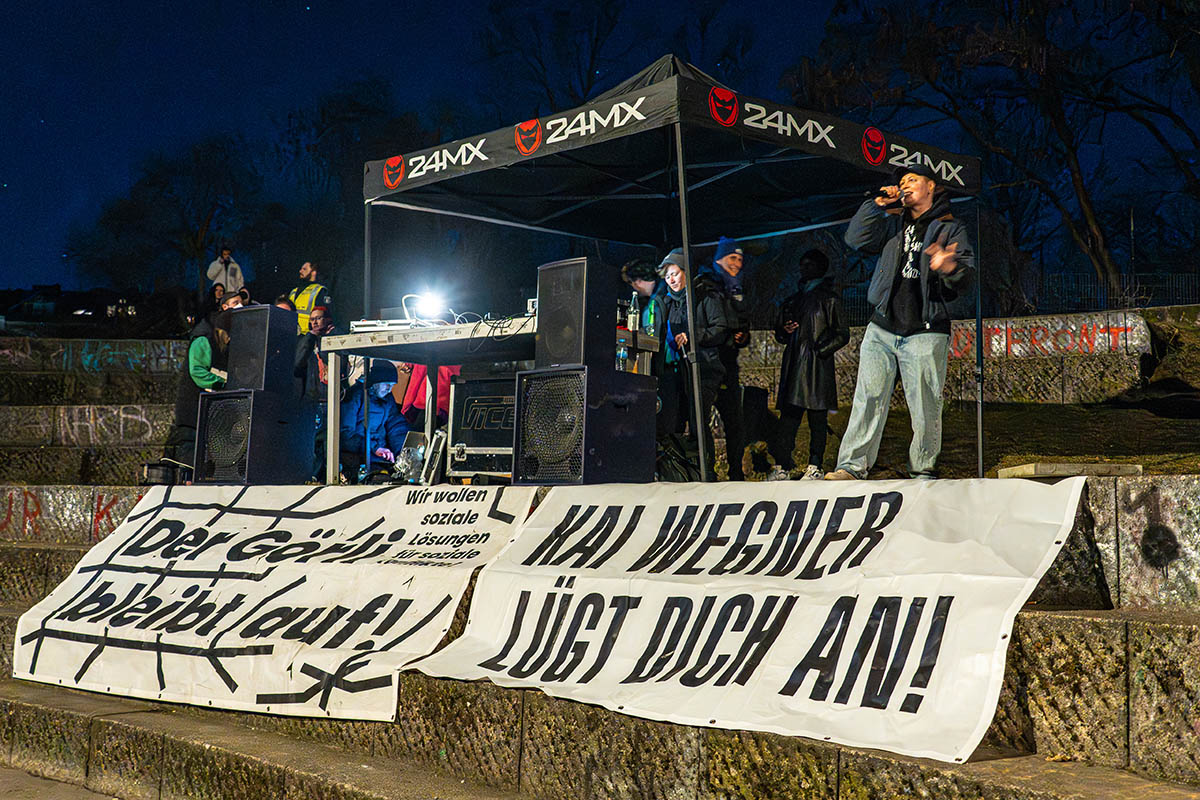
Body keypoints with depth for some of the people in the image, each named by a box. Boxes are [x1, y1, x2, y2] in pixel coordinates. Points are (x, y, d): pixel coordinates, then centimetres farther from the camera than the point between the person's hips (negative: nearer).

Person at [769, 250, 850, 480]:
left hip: (817, 364, -6)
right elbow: (780, 333, 26)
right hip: (793, 363, 6)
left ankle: (815, 467, 2)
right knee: (788, 416, 1)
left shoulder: (828, 299, 2)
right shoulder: (793, 300, 20)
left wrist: (821, 349, -13)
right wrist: (785, 331, 3)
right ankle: (783, 464, 2)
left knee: (817, 418, -2)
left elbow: (842, 334, -1)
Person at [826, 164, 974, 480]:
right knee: (868, 398, -5)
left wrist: (951, 267, -26)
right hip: (882, 329, 3)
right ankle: (852, 466, -5)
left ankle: (923, 469, 9)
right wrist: (877, 204, 3)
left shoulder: (950, 229, 9)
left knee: (925, 406, -4)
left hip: (925, 332, -3)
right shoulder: (893, 224, 20)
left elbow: (966, 273, -3)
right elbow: (856, 239, 9)